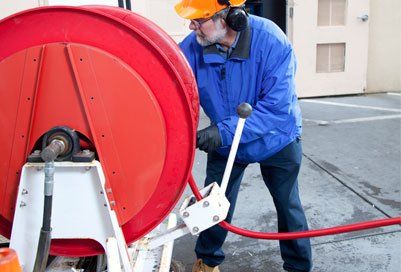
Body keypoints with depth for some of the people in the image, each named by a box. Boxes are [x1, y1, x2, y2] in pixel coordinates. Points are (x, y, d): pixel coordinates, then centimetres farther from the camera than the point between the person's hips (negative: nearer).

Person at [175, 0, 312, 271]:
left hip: (276, 140, -2)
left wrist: (225, 131, -42)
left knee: (289, 206, 14)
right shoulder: (192, 47, -22)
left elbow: (277, 107, -34)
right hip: (225, 143, 2)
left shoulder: (271, 42, -31)